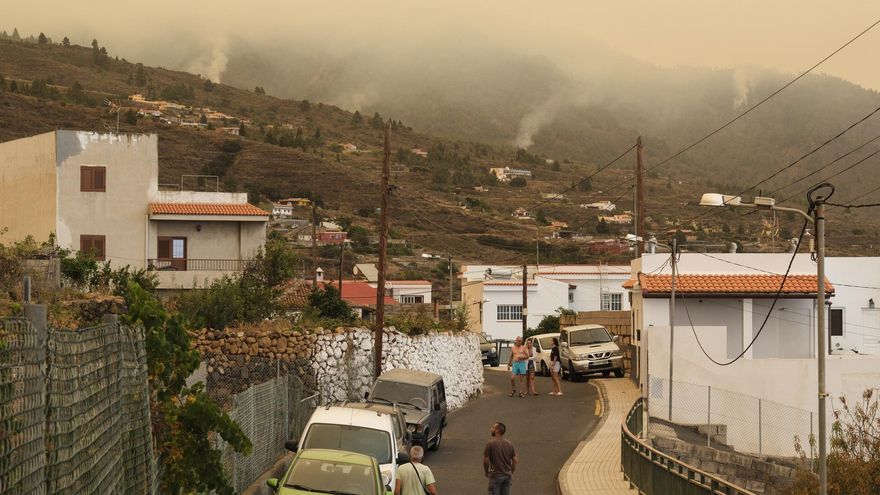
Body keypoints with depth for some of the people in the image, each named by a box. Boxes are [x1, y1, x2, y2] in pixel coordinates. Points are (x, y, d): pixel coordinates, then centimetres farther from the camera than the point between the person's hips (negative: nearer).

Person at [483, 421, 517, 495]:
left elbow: (486, 461, -11)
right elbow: (515, 460, 4)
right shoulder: (509, 444, 5)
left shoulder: (490, 443, -11)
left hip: (495, 475, -5)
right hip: (507, 475, 5)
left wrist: (486, 472, 5)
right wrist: (511, 472, 15)